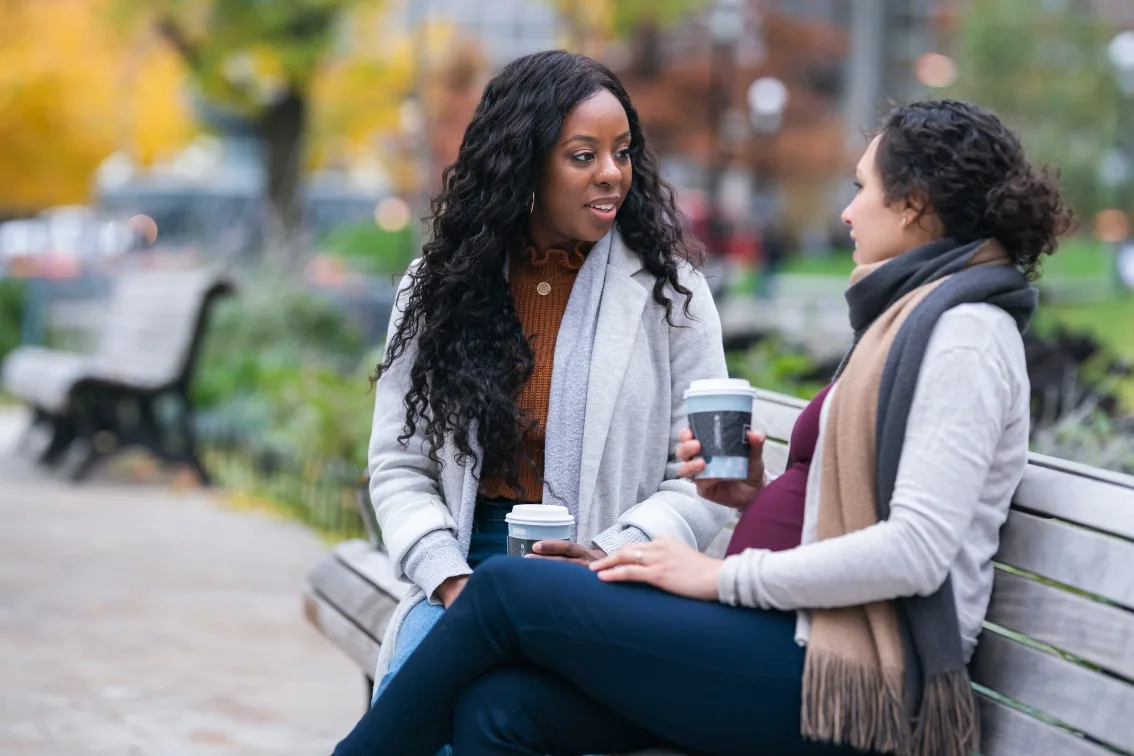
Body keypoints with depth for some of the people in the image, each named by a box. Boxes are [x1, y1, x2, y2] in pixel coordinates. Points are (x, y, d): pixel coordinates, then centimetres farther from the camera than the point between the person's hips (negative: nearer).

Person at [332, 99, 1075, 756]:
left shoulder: (965, 329, -9)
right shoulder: (910, 318, 22)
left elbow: (918, 550, -20)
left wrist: (725, 577, -15)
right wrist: (760, 495, 8)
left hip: (843, 676, -9)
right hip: (801, 639, 9)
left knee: (508, 589, -9)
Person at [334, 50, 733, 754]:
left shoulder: (668, 291, 1)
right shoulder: (441, 286, 7)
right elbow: (400, 466, 6)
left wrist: (611, 557, -20)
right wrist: (451, 578, -12)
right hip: (470, 563, 2)